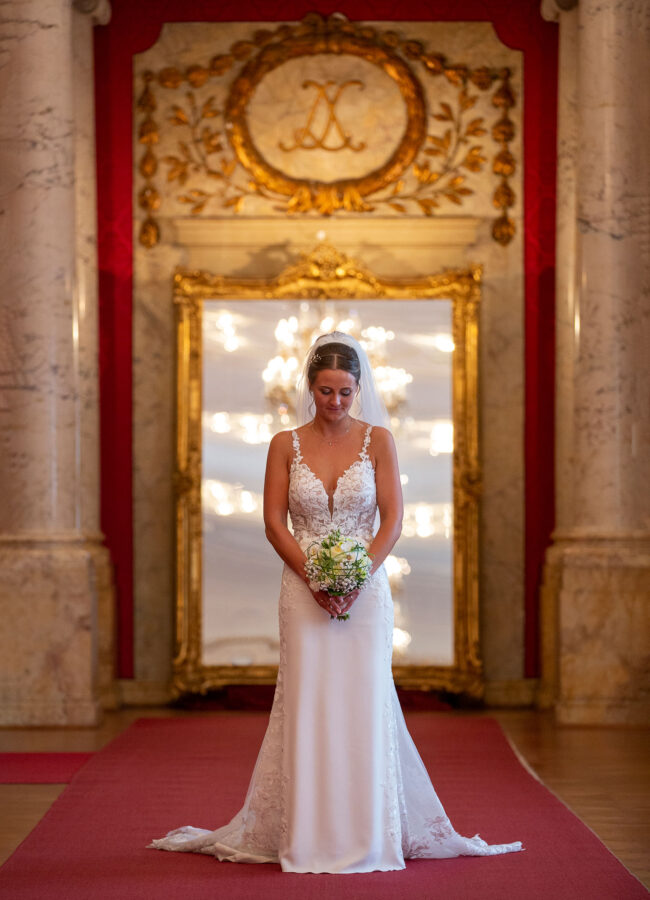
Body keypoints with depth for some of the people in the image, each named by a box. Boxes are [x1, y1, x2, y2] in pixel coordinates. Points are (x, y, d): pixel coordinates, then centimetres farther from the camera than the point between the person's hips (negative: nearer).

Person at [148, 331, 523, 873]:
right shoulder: (286, 445, 4)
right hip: (304, 591, 1)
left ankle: (367, 836, 7)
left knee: (363, 705, -1)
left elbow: (393, 521, -1)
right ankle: (310, 837, 4)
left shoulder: (377, 440, 2)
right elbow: (274, 523, 1)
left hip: (366, 589, 0)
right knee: (308, 706, -2)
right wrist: (315, 578, -12)